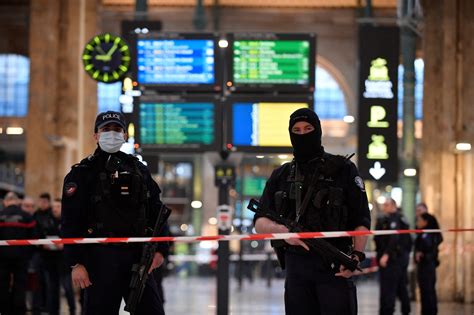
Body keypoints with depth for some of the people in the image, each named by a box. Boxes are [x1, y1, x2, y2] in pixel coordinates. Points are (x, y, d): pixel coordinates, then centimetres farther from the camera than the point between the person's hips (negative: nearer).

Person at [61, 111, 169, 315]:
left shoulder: (139, 170, 16)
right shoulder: (82, 172, 2)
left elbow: (156, 213, 17)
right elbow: (70, 222, -4)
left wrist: (160, 248, 4)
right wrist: (76, 263, -12)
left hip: (137, 256, 4)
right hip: (100, 258, -4)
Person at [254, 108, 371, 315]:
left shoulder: (343, 169, 5)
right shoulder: (281, 176, 15)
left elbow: (361, 220, 1)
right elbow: (260, 223, 11)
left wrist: (357, 255, -14)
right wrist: (282, 230, -11)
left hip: (335, 266, -4)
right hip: (296, 265, 4)